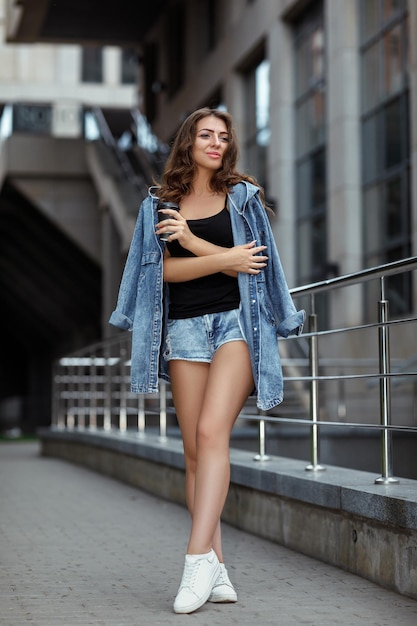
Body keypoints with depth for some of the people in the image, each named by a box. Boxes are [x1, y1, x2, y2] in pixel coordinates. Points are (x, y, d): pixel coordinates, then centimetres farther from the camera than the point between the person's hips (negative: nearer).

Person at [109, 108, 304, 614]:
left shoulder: (242, 196, 9)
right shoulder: (161, 204, 12)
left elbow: (252, 264, -1)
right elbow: (165, 268, 0)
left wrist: (192, 240, -10)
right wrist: (224, 259, -9)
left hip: (236, 323, -2)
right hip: (184, 330, 3)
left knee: (211, 432, -20)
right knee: (195, 449, -2)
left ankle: (198, 557, -25)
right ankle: (217, 569, 0)